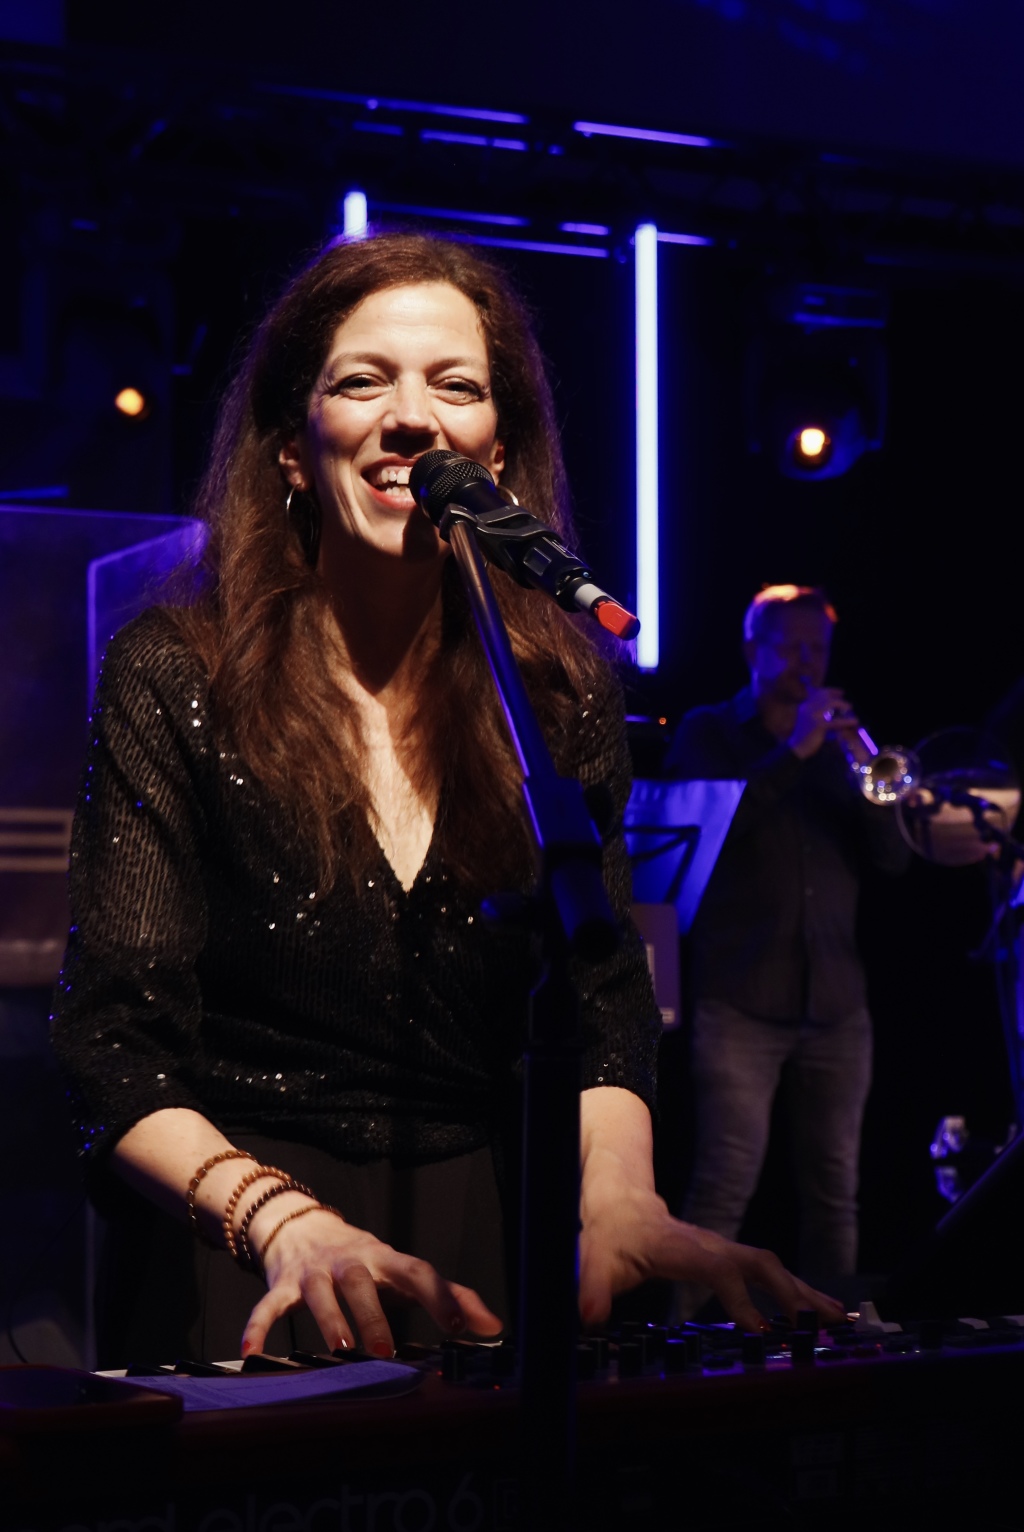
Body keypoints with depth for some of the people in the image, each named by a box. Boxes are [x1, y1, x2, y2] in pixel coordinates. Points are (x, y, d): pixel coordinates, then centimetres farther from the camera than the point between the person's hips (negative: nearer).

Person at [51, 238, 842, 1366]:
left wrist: (619, 1201, -24)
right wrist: (285, 1222, -28)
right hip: (232, 1272, -2)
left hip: (482, 1251, 3)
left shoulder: (565, 700, 6)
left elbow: (599, 1011, -1)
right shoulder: (172, 680, -3)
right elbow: (112, 1041, -9)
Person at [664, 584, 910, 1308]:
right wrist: (794, 753, -14)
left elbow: (894, 858, 10)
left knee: (836, 1189, 3)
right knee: (726, 1181, -12)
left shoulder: (839, 744, 18)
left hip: (836, 1002, 4)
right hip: (742, 1000, -4)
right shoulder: (709, 733, 8)